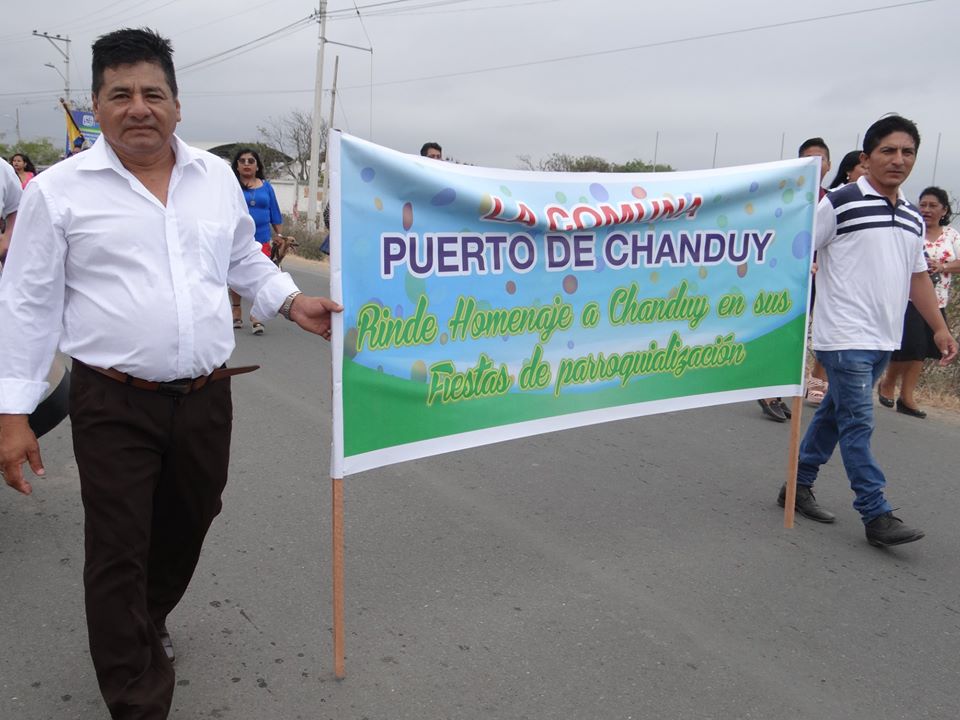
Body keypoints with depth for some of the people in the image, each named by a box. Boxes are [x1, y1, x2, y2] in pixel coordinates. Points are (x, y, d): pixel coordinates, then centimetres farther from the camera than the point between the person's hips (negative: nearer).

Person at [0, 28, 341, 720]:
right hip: (114, 404, -4)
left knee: (187, 526, 20)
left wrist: (293, 302, 4)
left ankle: (150, 621, 49)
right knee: (118, 553, 2)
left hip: (206, 397, 4)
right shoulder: (59, 190, -5)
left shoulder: (218, 176, 6)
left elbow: (245, 261, 20)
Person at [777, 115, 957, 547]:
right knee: (858, 425, -6)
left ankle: (799, 486, 25)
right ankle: (877, 516, -2)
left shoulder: (913, 217, 15)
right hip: (845, 337, -7)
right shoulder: (840, 204, -7)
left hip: (884, 340, 7)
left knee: (834, 414, 14)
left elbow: (917, 276, 21)